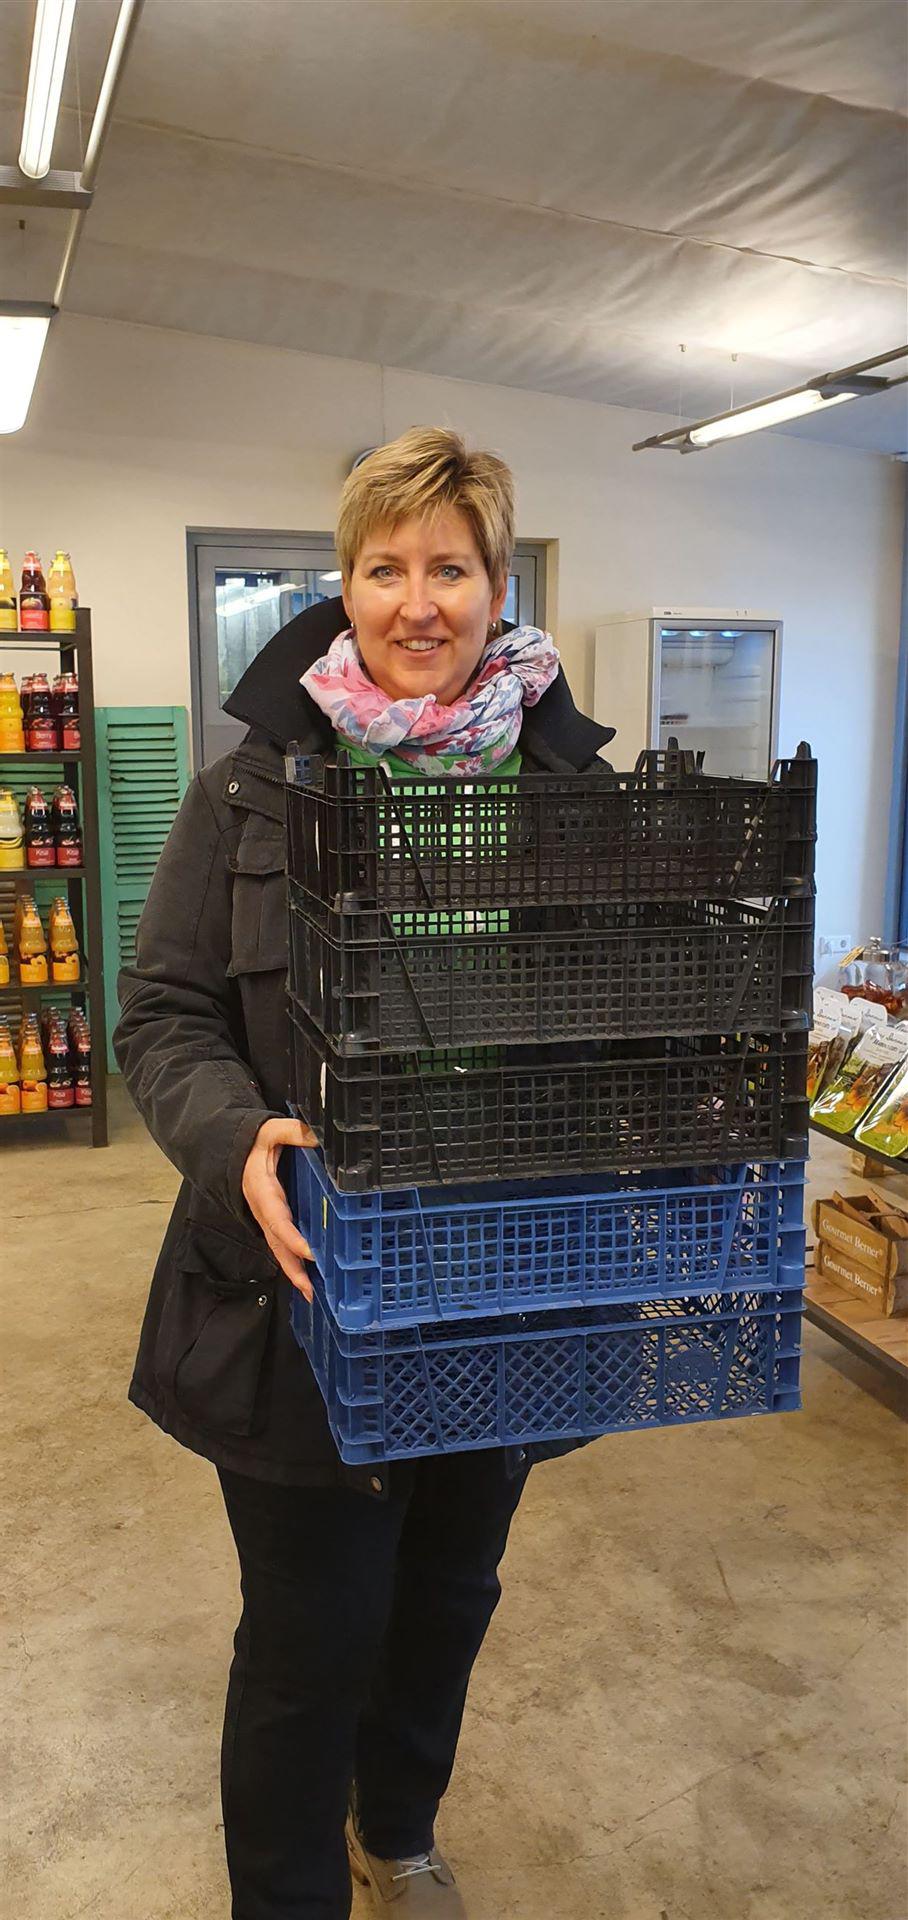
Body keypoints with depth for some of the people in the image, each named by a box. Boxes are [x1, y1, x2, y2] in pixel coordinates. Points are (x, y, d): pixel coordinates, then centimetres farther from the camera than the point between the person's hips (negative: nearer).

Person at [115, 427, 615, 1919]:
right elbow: (163, 1015, -6)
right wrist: (238, 1141, -25)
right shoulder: (254, 789, -7)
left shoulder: (571, 780, -2)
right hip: (308, 1296, -3)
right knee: (309, 1639, 12)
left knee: (448, 1599, 24)